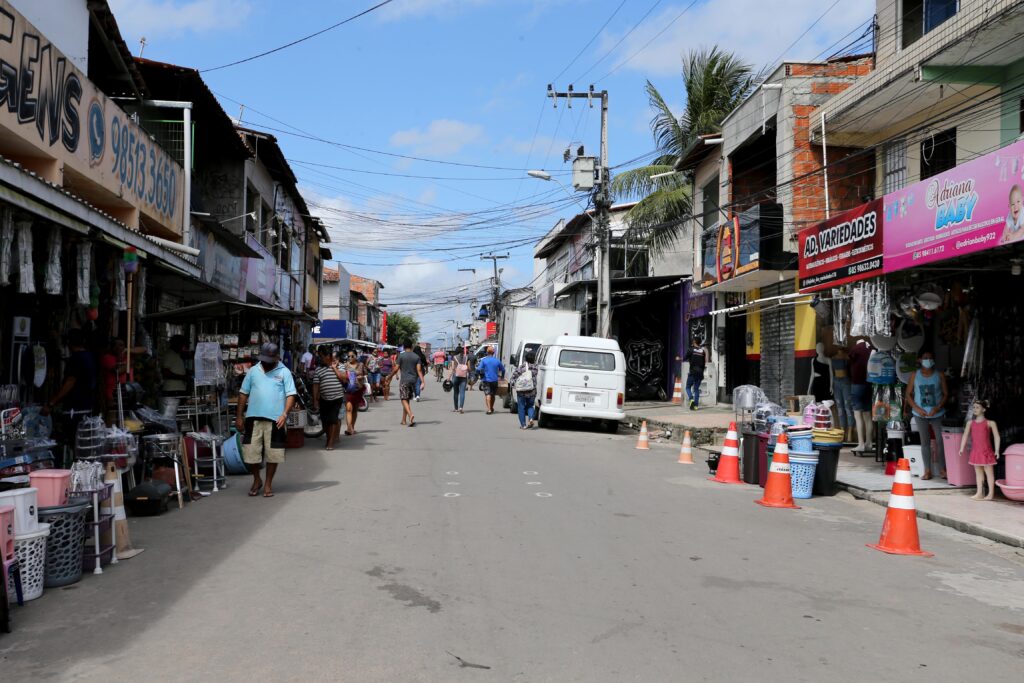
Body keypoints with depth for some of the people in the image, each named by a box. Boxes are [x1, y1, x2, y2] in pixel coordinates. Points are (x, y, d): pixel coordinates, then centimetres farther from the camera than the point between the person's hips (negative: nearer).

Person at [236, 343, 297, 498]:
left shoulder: (284, 372, 1)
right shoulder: (253, 371, 9)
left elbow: (291, 395, -5)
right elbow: (243, 394, 12)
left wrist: (285, 413, -18)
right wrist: (239, 416, 8)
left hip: (275, 420, -2)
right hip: (253, 418, 2)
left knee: (273, 454, 4)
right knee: (250, 452, 3)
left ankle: (268, 484, 19)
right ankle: (256, 481, 25)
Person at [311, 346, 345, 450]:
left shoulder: (338, 366, 4)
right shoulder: (318, 369, 4)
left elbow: (345, 379, -9)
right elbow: (315, 386, 3)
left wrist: (335, 368, -9)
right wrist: (315, 400, -1)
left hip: (337, 398, -2)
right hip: (324, 399, 2)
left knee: (333, 420, -9)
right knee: (325, 421, 8)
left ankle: (331, 442, -4)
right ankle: (329, 437, 29)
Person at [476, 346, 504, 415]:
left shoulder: (484, 360, -5)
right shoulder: (497, 361, 3)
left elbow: (478, 369, -12)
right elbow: (503, 369, 13)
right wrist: (502, 377, 30)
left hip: (486, 380, -3)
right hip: (494, 380, 3)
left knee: (487, 394, -7)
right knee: (493, 394, 17)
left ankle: (489, 409, -21)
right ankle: (491, 408, 31)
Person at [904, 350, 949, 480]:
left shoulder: (940, 375, 1)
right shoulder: (915, 375, 2)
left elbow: (946, 394, 1)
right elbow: (908, 394, 3)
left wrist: (938, 407, -14)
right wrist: (917, 408, -9)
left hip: (937, 414, 0)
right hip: (920, 414, 1)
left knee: (941, 441, -3)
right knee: (925, 442, 5)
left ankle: (942, 469, 7)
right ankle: (927, 470, 9)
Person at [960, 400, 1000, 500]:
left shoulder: (990, 423, -6)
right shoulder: (970, 423, 7)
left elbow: (996, 437, -8)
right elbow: (965, 436, 7)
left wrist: (997, 450, -14)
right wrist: (962, 448, 1)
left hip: (986, 451, -5)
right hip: (975, 451, 5)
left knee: (989, 472, 3)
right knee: (978, 472, 11)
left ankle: (991, 493, 10)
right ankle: (979, 493, 16)